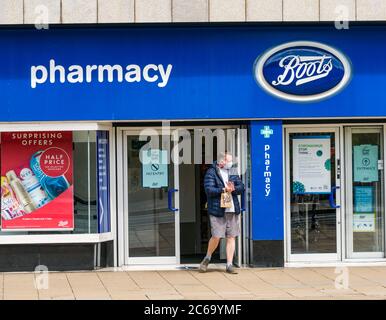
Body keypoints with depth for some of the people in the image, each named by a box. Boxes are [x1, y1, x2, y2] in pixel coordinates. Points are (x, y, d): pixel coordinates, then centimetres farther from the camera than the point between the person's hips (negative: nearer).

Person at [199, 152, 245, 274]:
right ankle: (207, 258, 18)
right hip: (217, 210, -5)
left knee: (231, 237, 4)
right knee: (216, 237, -7)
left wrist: (233, 189, -12)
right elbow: (209, 190, -13)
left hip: (233, 209, 5)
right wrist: (224, 190, -19)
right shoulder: (211, 173, -3)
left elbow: (241, 187, 8)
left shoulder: (233, 172, 14)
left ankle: (229, 265, 9)